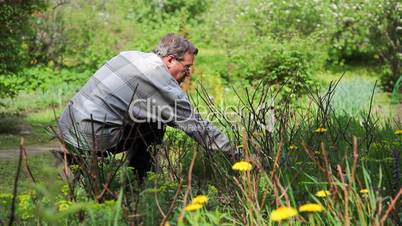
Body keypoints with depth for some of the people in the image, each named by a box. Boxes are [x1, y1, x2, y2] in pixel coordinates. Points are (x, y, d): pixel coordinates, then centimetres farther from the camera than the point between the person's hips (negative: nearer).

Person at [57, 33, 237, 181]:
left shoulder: (131, 55, 14)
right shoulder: (161, 80, -10)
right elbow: (195, 125, -6)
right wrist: (233, 153, 3)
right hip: (91, 137, -8)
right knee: (155, 125, 1)